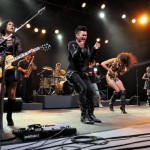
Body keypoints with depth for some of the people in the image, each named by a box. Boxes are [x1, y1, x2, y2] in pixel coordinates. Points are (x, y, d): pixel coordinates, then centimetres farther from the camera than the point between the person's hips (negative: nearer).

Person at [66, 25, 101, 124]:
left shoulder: (86, 46, 14)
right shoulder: (72, 44, -5)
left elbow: (90, 59, 10)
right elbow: (74, 56, -20)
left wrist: (95, 49, -2)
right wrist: (80, 48, -36)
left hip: (82, 72, 7)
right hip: (73, 72, -7)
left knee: (90, 91, -1)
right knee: (83, 89, -25)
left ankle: (91, 114, 10)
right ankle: (84, 116, -19)